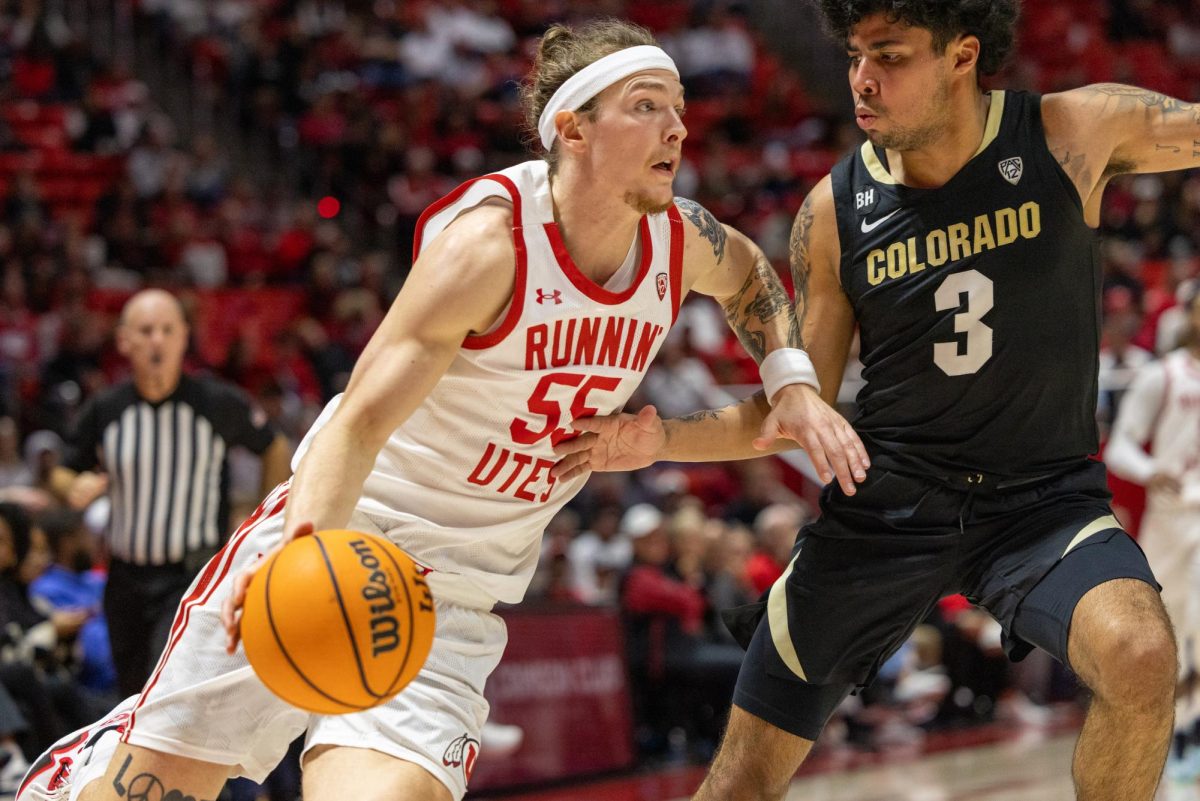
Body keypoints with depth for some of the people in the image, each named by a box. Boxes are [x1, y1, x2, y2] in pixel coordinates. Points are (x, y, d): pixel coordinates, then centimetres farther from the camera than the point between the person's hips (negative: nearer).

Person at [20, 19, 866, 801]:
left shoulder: (681, 239, -2)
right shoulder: (489, 241, -21)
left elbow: (749, 273, 25)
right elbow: (361, 420, -27)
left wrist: (791, 380, 10)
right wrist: (304, 547, -44)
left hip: (456, 596, 4)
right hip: (329, 539, -4)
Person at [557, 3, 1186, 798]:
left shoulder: (1075, 133, -11)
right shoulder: (834, 210, -5)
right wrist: (663, 439, -13)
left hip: (1043, 498, -2)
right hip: (887, 506, 2)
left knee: (1141, 656, -34)